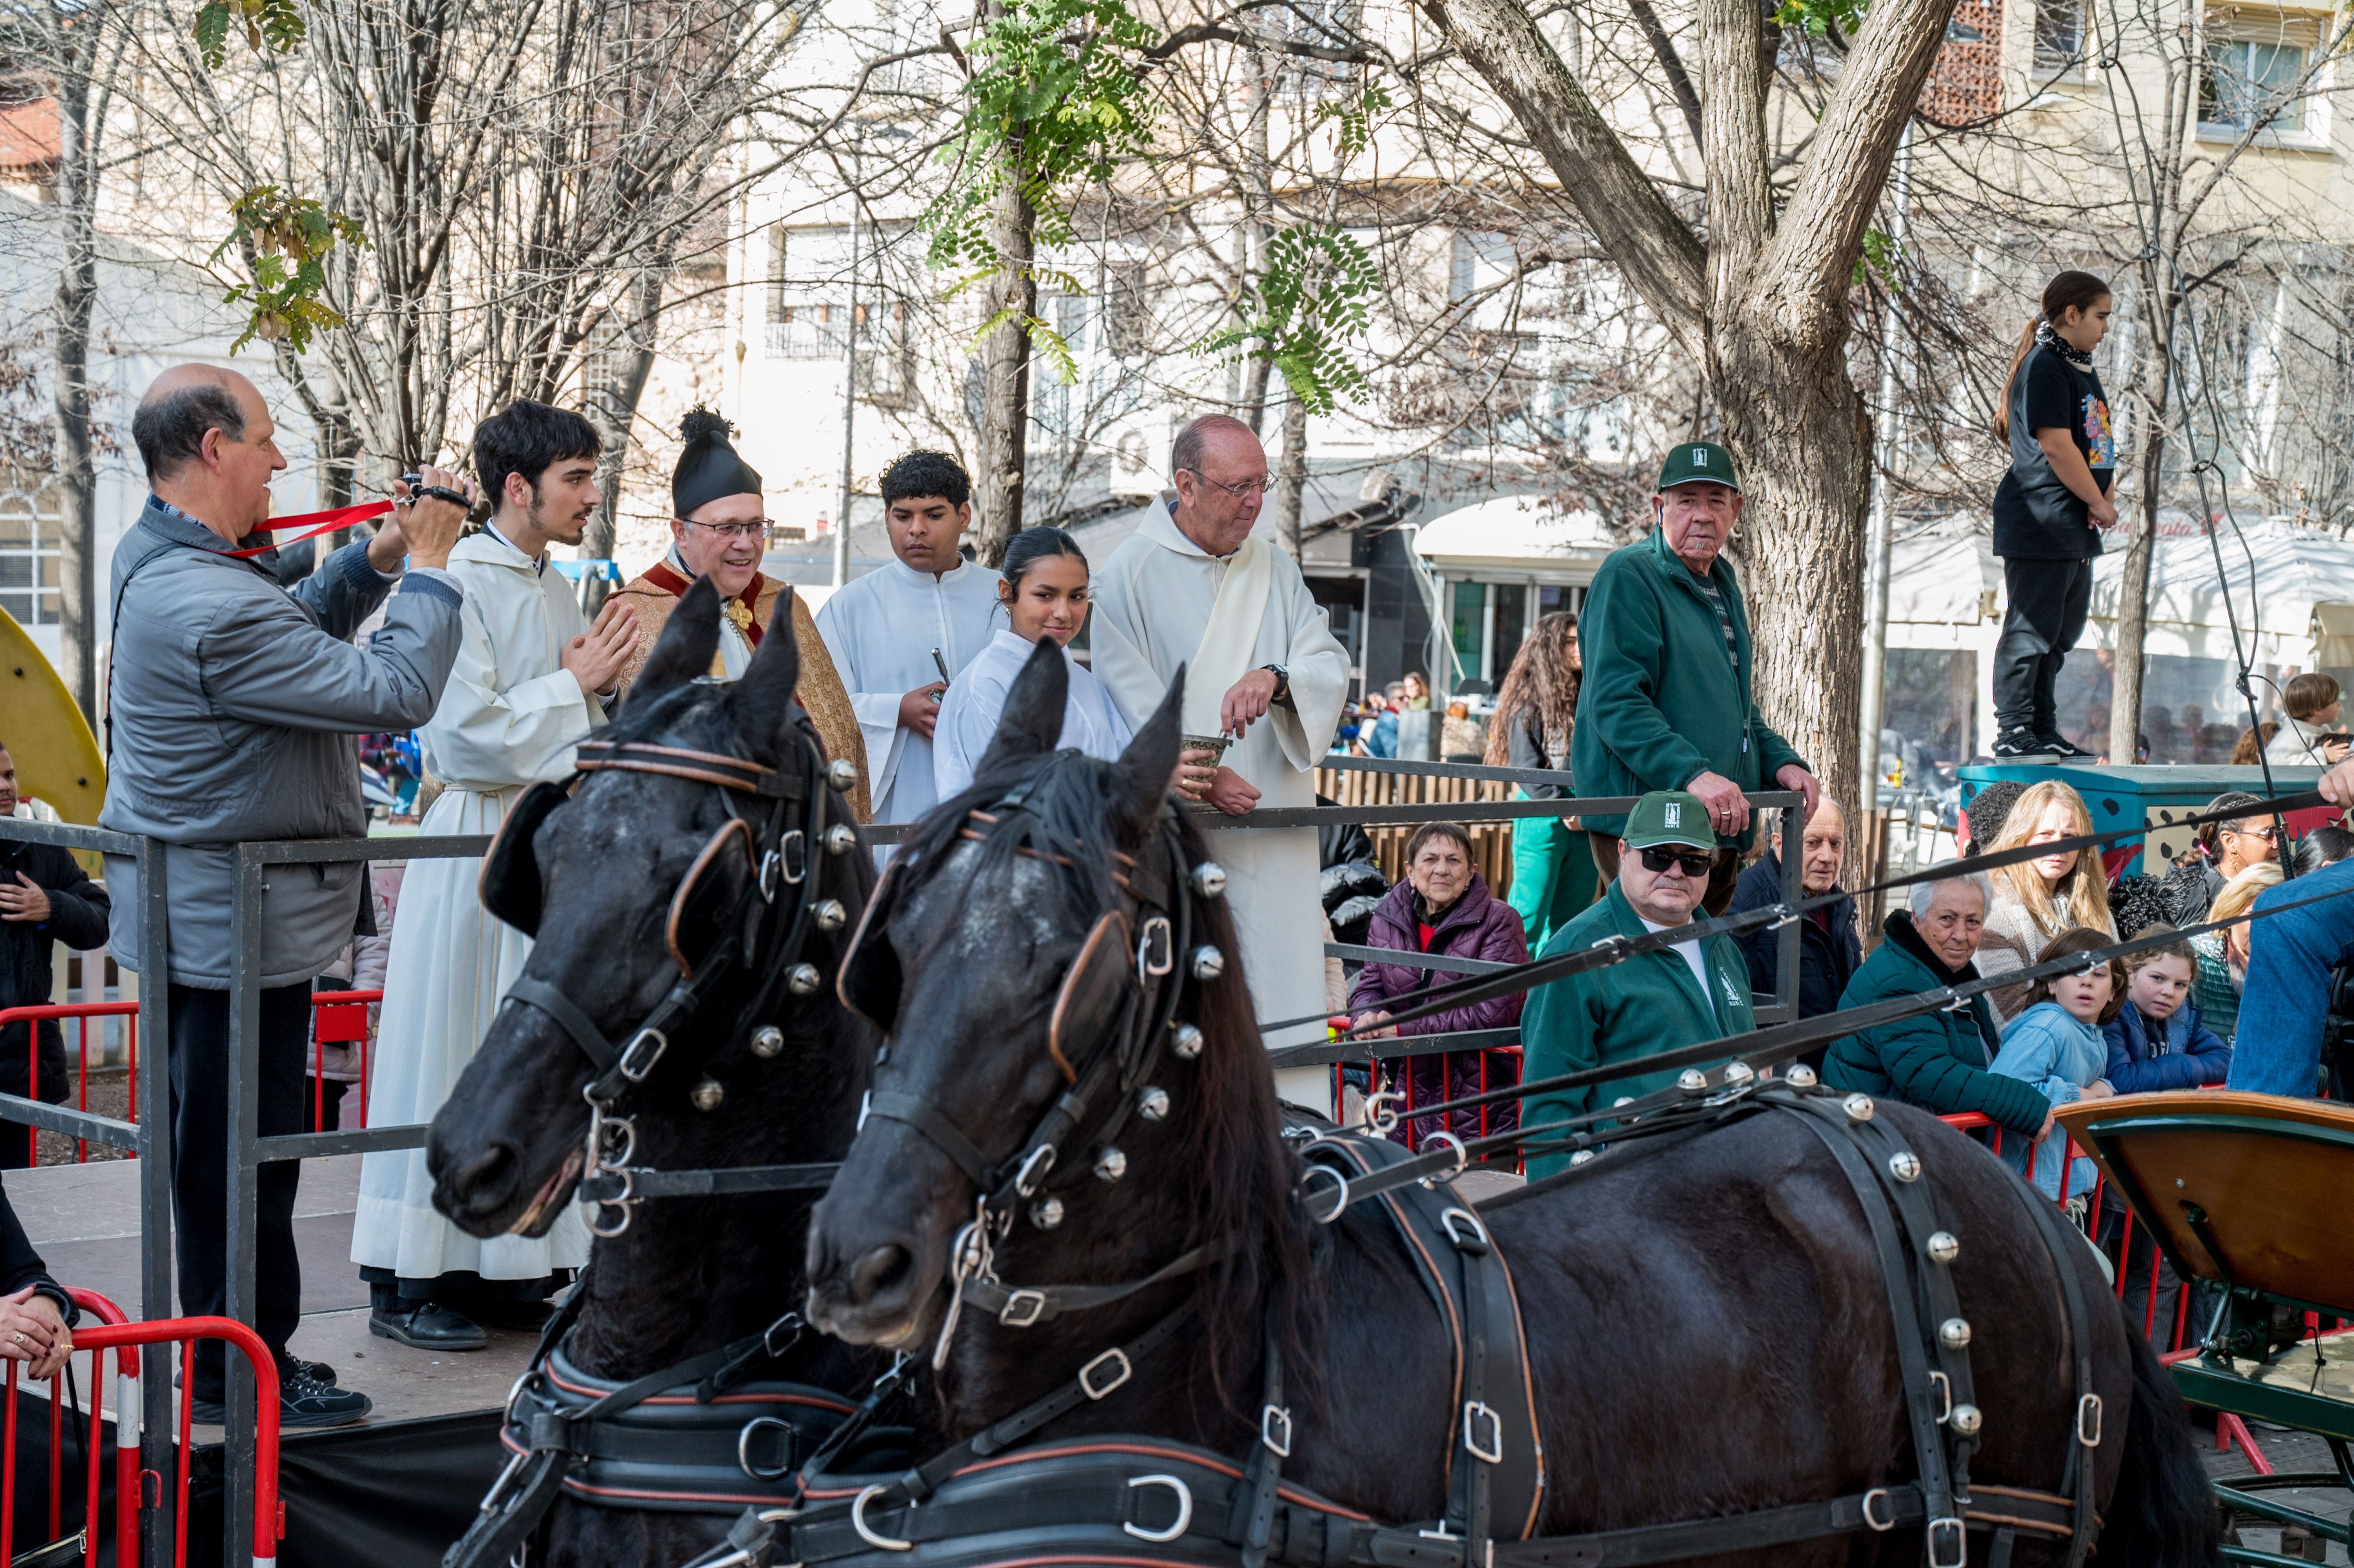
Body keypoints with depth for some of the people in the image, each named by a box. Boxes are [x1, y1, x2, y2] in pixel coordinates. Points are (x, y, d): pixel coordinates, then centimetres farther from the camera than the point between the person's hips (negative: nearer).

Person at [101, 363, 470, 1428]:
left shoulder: (161, 562, 7)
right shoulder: (213, 606, -28)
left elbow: (293, 630, 21)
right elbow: (398, 694, -24)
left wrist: (377, 560, 7)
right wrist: (427, 565, -12)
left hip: (200, 914, 11)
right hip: (239, 928, -11)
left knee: (214, 1143, 18)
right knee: (242, 1149, 1)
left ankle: (232, 1351, 28)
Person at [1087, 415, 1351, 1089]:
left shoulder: (1274, 569, 14)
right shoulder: (1131, 574, -2)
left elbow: (1331, 665, 4)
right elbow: (1132, 703, -7)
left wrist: (1275, 678, -19)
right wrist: (1199, 776, -20)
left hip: (1274, 827, 5)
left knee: (1284, 991, 1)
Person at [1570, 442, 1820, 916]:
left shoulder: (1722, 586, 20)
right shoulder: (1629, 576, -8)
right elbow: (1614, 702, -19)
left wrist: (1781, 761, 10)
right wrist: (1691, 774, -30)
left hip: (1719, 826, 9)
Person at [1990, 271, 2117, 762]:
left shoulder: (2082, 369, 19)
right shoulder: (2043, 367, -13)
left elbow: (2099, 444, 19)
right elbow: (2057, 446, -19)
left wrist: (2103, 501, 3)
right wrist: (2099, 504, -12)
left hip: (2075, 530, 10)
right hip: (2040, 523, -10)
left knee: (2060, 633, 13)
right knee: (2030, 629, -7)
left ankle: (2043, 732, 20)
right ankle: (2013, 732, -4)